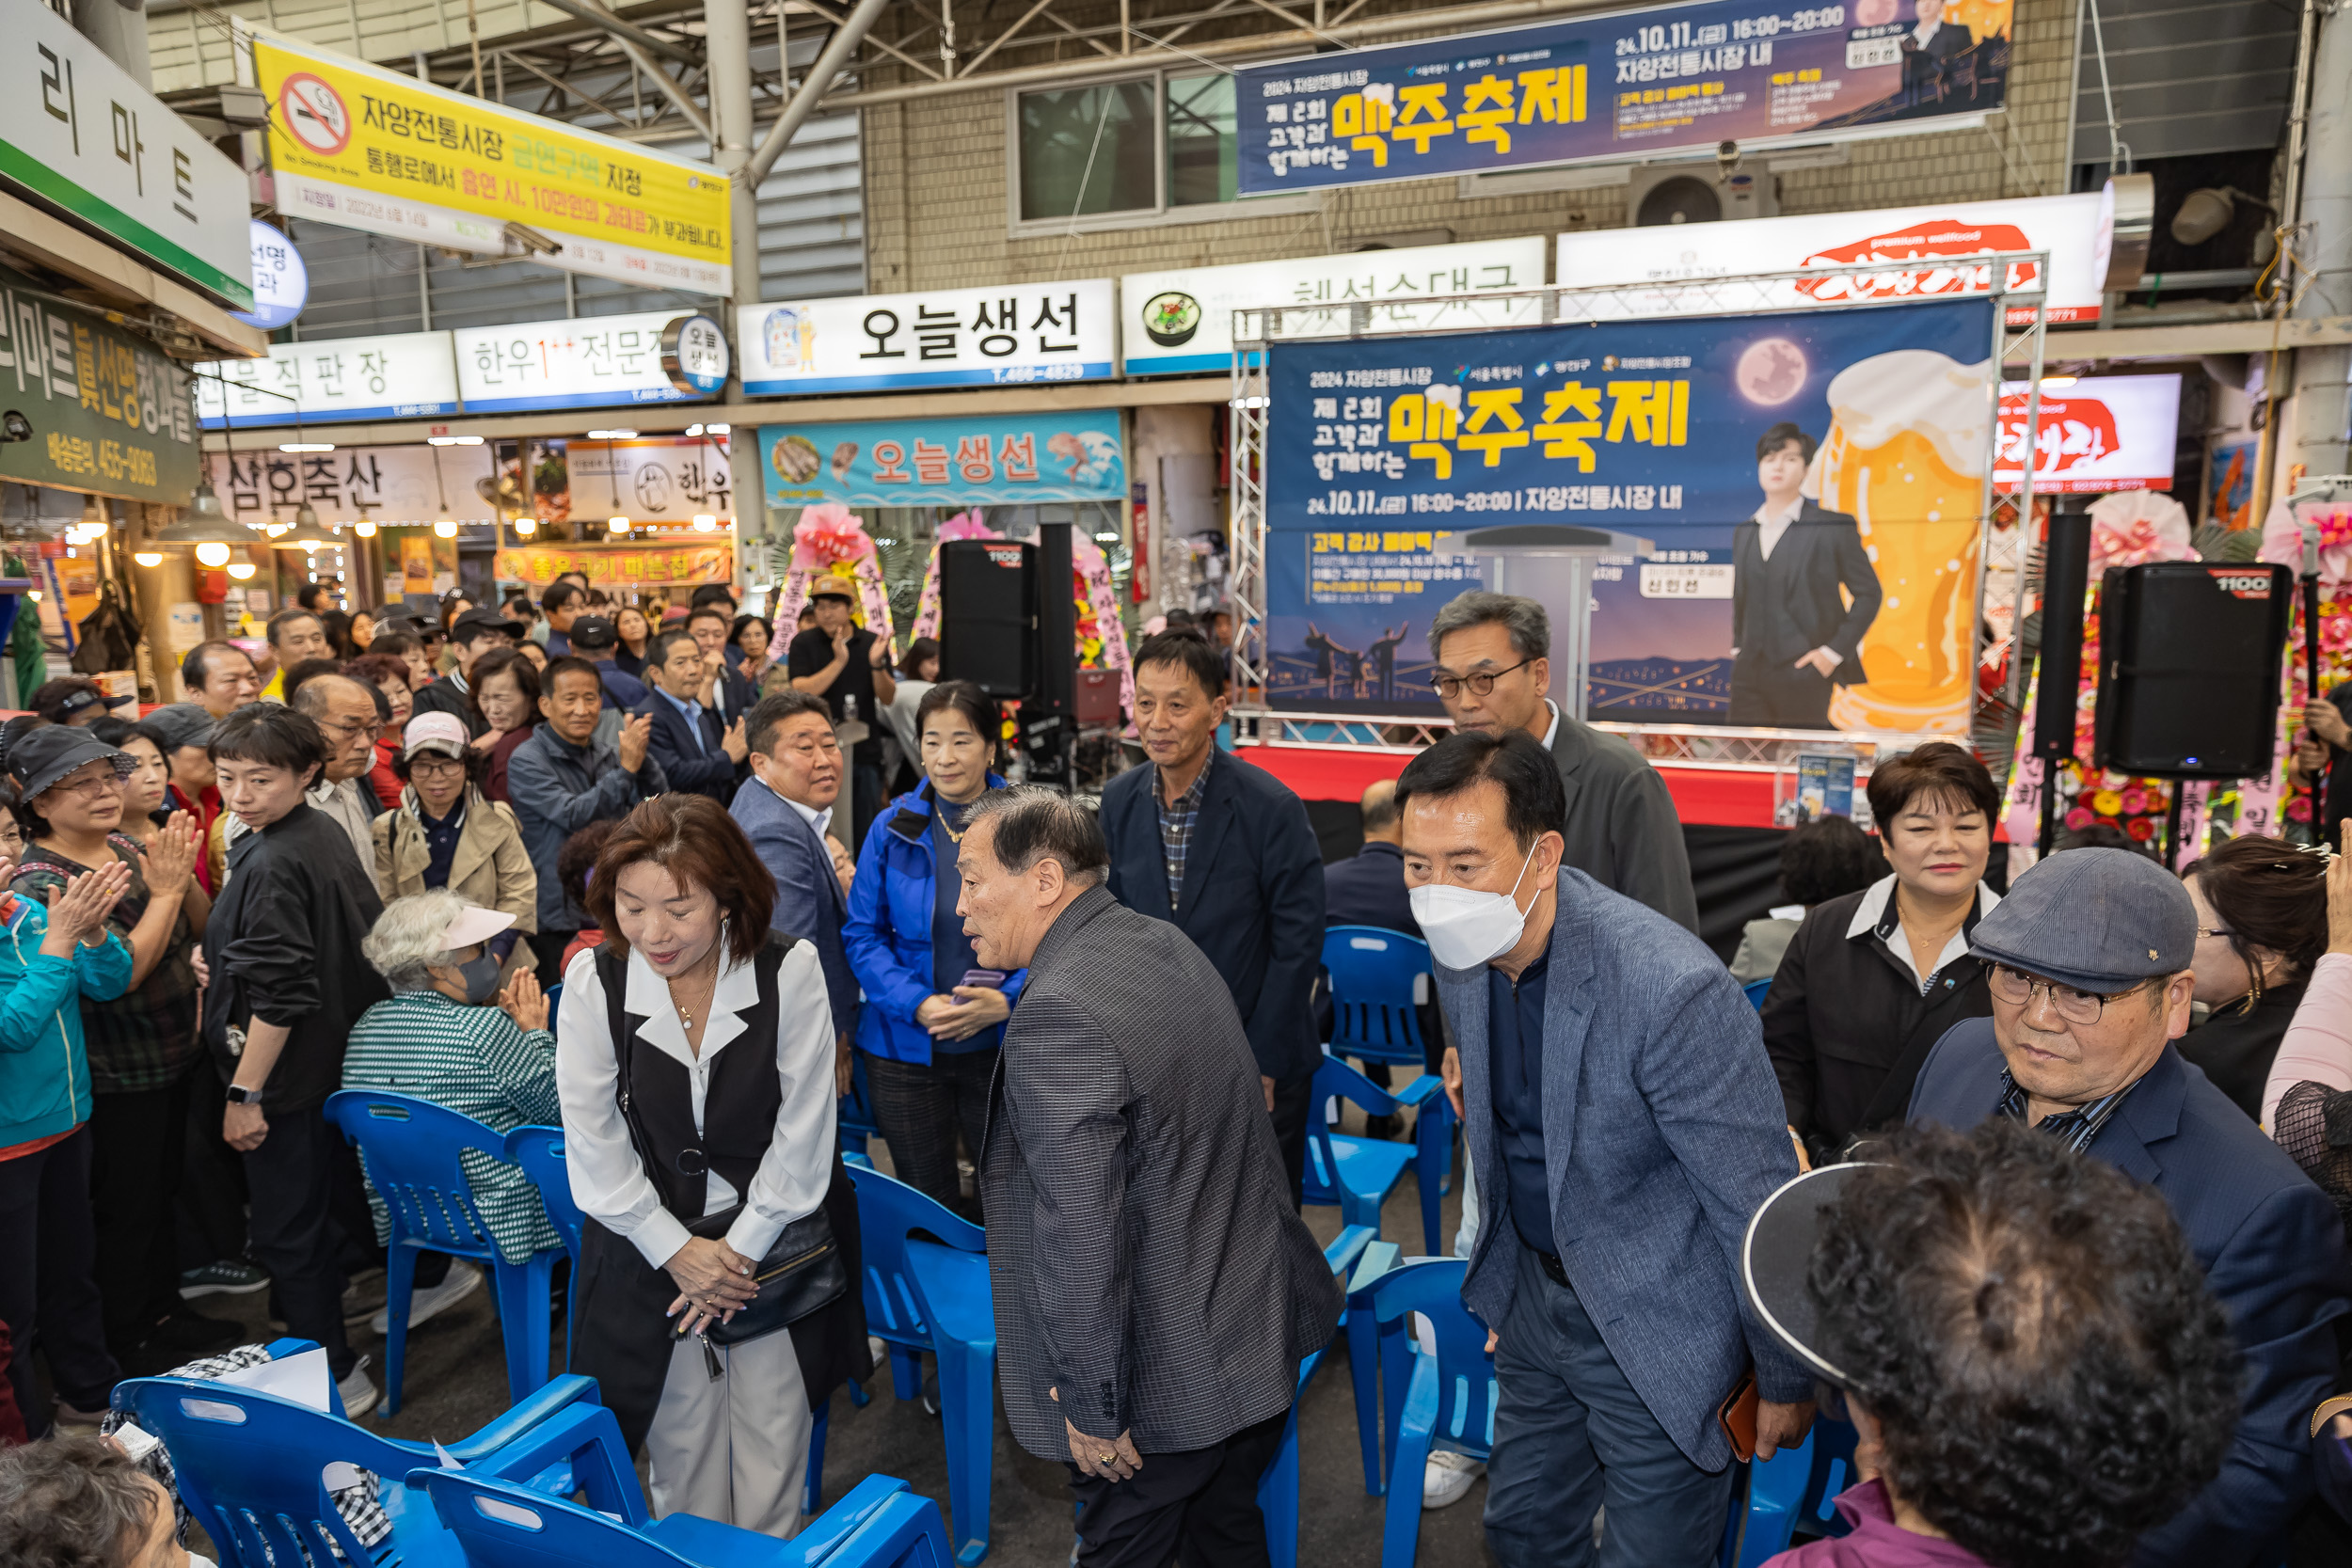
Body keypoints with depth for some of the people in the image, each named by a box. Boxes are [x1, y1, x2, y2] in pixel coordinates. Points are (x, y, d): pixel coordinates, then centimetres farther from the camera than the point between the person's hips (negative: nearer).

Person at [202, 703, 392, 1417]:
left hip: (290, 1074, -10)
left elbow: (278, 994, -24)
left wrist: (246, 1092, -19)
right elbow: (365, 935, 15)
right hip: (340, 1060, 10)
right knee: (328, 1207, 24)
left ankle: (335, 1374, 14)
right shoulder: (327, 831, 4)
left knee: (290, 1231, 3)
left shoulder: (273, 864, -23)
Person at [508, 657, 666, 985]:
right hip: (558, 921, -5)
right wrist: (626, 767, -24)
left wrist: (642, 756, -17)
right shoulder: (527, 761, -7)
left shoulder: (610, 753, 8)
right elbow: (575, 816, -19)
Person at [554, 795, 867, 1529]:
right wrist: (677, 1251, -8)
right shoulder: (593, 979, -12)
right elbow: (593, 1141, -7)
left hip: (775, 1244, -1)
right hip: (651, 1245, 1)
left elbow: (803, 1132, -11)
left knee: (773, 1453, 10)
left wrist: (742, 1248, -10)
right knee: (681, 1449, 12)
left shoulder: (790, 969, -16)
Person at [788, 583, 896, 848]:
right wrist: (839, 662, -20)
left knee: (864, 832, 7)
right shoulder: (803, 644, 0)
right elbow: (801, 692, -13)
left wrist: (877, 665, -18)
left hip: (865, 750, 2)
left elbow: (887, 698, 0)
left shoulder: (871, 643, 6)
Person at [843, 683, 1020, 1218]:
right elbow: (861, 934, 0)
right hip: (905, 1049, 1)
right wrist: (917, 1003, -15)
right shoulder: (893, 828, -2)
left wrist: (1006, 1001, -19)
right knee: (926, 1202, 16)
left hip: (1003, 1047, -1)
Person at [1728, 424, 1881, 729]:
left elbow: (1868, 593, -1)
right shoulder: (1743, 532, 15)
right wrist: (1737, 647, 12)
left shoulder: (1833, 528, -1)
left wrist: (1834, 652, -7)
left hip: (1803, 674, -5)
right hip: (1748, 674, 5)